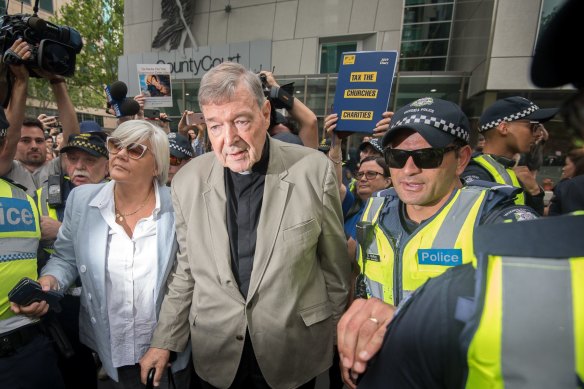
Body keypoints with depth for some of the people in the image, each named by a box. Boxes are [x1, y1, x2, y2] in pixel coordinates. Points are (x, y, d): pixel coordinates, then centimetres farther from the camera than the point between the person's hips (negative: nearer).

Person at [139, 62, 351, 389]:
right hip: (216, 352, 2)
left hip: (295, 348, -1)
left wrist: (336, 332, 5)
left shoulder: (314, 170, -15)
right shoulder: (188, 181, -8)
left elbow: (334, 261, -5)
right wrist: (165, 341, 6)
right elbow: (185, 271, 2)